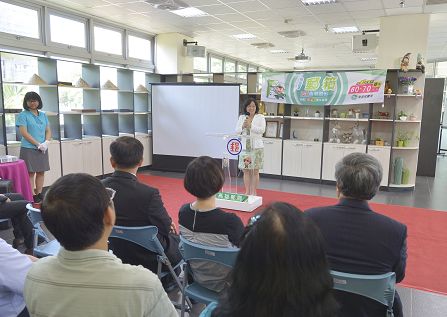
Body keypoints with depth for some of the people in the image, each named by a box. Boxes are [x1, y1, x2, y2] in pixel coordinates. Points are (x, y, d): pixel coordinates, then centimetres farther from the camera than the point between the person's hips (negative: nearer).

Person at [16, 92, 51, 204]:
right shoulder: (23, 115, -3)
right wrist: (38, 144, -16)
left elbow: (48, 131, 12)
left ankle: (39, 194, 17)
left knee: (41, 172, 8)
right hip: (29, 149, -5)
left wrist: (46, 142, -7)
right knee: (30, 173, -4)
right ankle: (32, 196, 0)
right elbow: (24, 133, -11)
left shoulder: (43, 115, 13)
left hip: (43, 149, 6)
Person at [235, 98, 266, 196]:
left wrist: (250, 125, -18)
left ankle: (253, 192, 11)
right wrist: (243, 126, -13)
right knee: (246, 171, 6)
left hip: (256, 147, -3)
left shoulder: (260, 117, 3)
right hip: (244, 147, 3)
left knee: (255, 171, 1)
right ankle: (247, 192, 16)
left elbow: (262, 130, -11)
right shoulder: (242, 117, 13)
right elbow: (237, 131, 6)